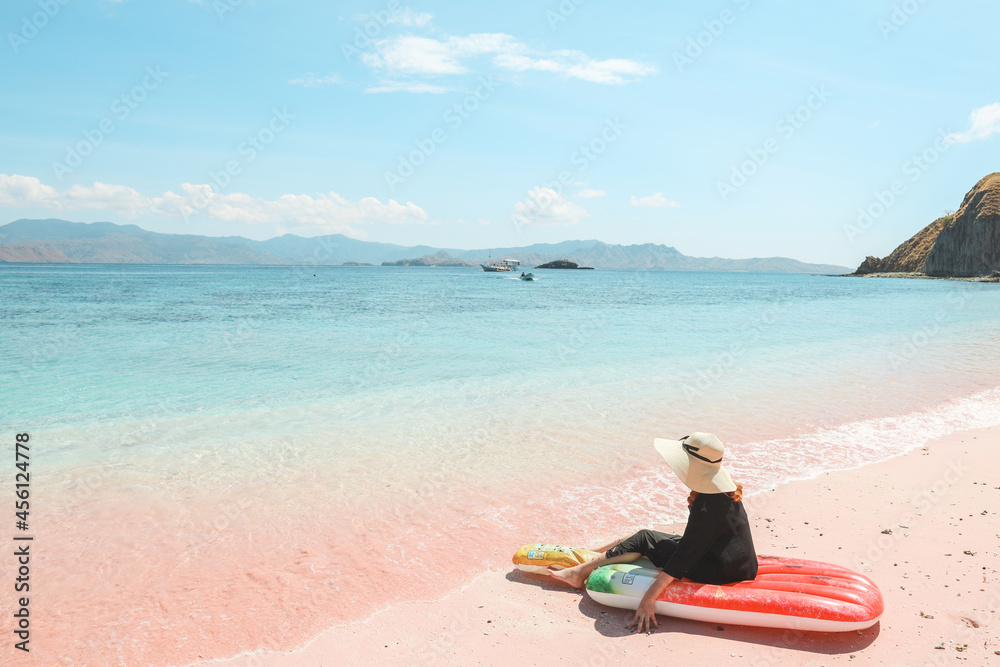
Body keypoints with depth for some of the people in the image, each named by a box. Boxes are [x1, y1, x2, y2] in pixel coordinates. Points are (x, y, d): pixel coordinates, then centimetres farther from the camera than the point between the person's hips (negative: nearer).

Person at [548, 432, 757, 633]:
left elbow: (685, 556, -28)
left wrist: (650, 596, -27)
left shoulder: (707, 508, -28)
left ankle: (581, 571, 2)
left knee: (644, 540, -6)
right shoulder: (721, 487, 0)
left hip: (724, 573, -9)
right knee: (642, 538, 8)